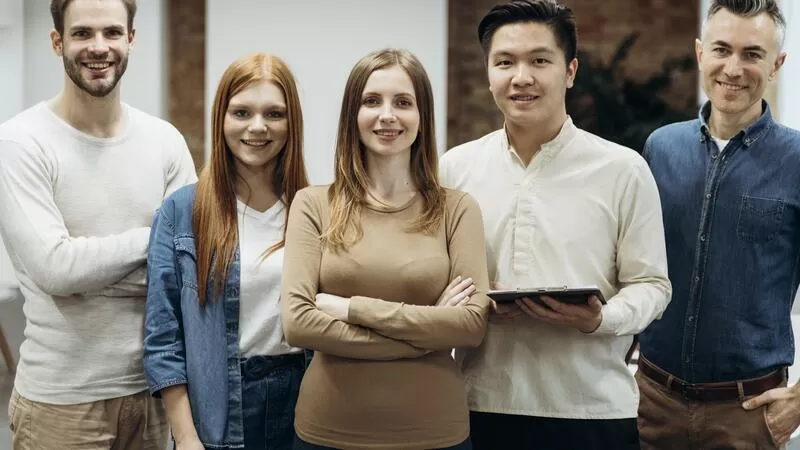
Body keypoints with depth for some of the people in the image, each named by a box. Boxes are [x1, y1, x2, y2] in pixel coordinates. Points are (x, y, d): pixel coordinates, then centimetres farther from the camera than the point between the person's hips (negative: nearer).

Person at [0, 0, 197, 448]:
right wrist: (154, 237, -10)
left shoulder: (165, 140, 4)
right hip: (61, 399, -4)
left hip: (150, 387, 4)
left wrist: (90, 271, -13)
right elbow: (53, 267, -18)